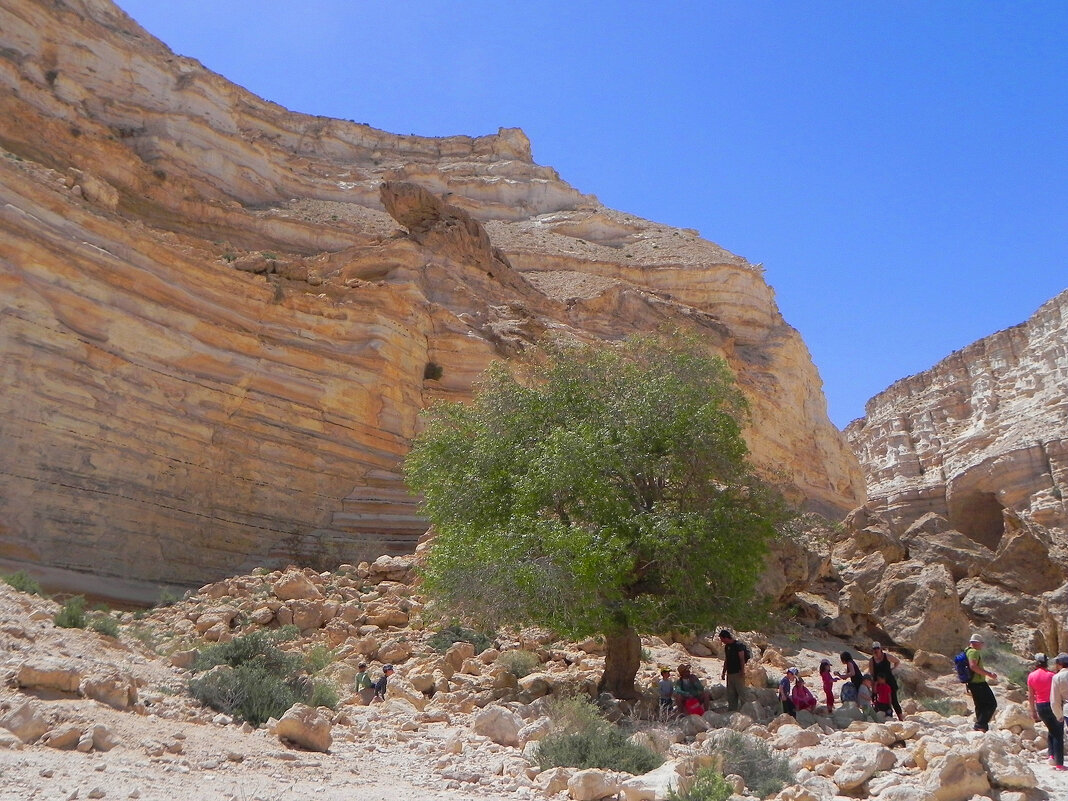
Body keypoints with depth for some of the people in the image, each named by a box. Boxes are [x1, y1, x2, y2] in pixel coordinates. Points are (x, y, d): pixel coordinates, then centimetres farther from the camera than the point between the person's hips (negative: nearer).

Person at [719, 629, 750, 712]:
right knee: (730, 694, 10)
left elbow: (742, 659, -13)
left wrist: (742, 672, -18)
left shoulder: (738, 645, -10)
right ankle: (731, 711, 15)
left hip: (738, 673, -8)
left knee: (741, 692, -6)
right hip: (729, 674, 8)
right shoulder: (726, 647, 13)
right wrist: (723, 673, 19)